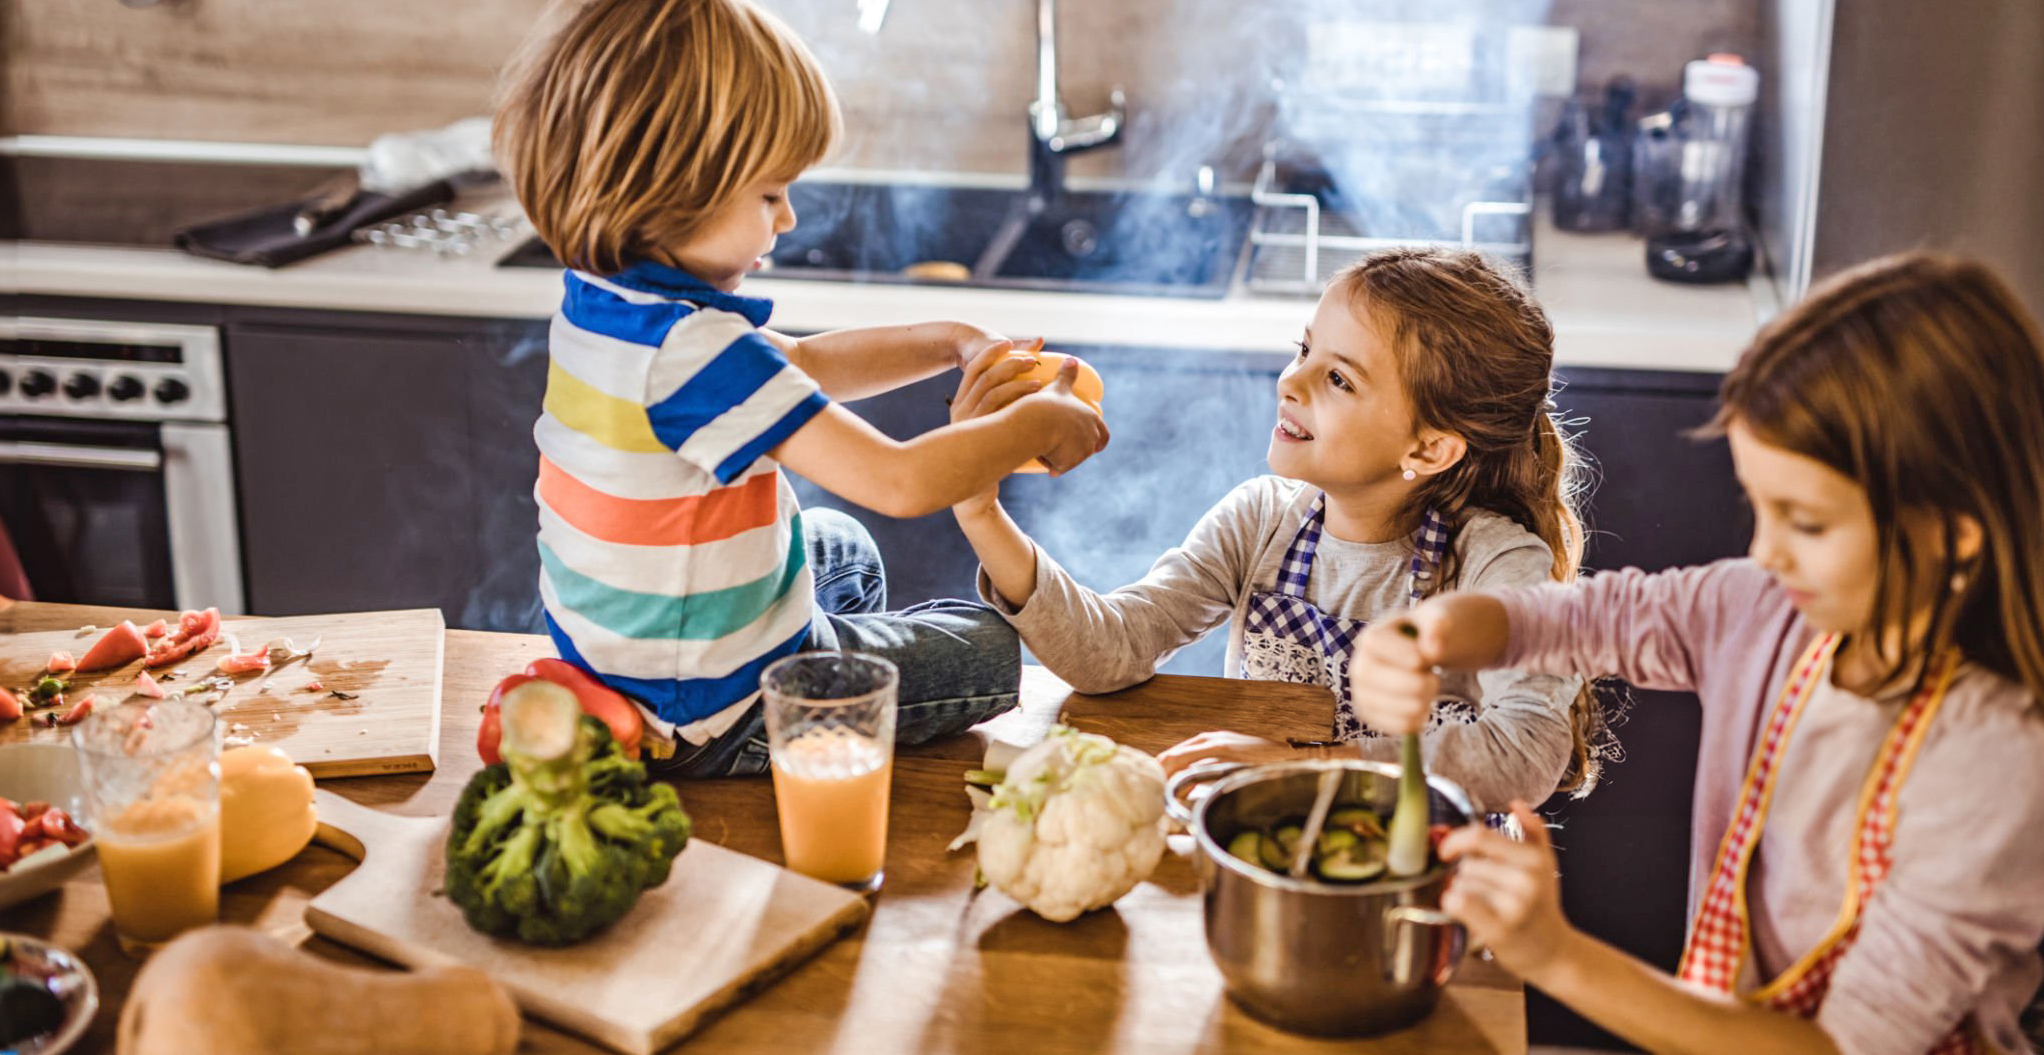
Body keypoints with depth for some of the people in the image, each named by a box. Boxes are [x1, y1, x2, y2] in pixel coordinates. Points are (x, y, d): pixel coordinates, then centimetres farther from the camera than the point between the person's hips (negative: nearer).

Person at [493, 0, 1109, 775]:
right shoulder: (696, 349, -34)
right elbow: (901, 482, -33)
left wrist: (951, 344, 6)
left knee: (844, 546, 35)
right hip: (710, 721, -9)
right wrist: (1039, 423, -17)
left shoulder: (597, 302, -3)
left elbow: (803, 366, 11)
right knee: (990, 647, 11)